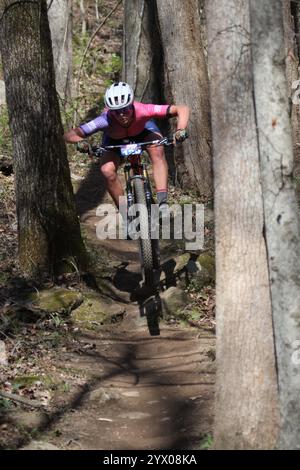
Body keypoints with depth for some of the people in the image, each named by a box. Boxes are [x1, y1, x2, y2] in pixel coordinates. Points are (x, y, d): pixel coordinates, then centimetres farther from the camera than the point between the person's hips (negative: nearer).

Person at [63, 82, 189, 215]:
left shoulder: (142, 111, -41)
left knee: (157, 151, -30)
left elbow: (182, 109, -40)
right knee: (107, 170, -23)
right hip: (115, 140, 0)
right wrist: (80, 142, -59)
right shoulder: (106, 120, -41)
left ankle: (163, 202, -28)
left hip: (143, 129, 0)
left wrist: (180, 130, -57)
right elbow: (69, 135, -39)